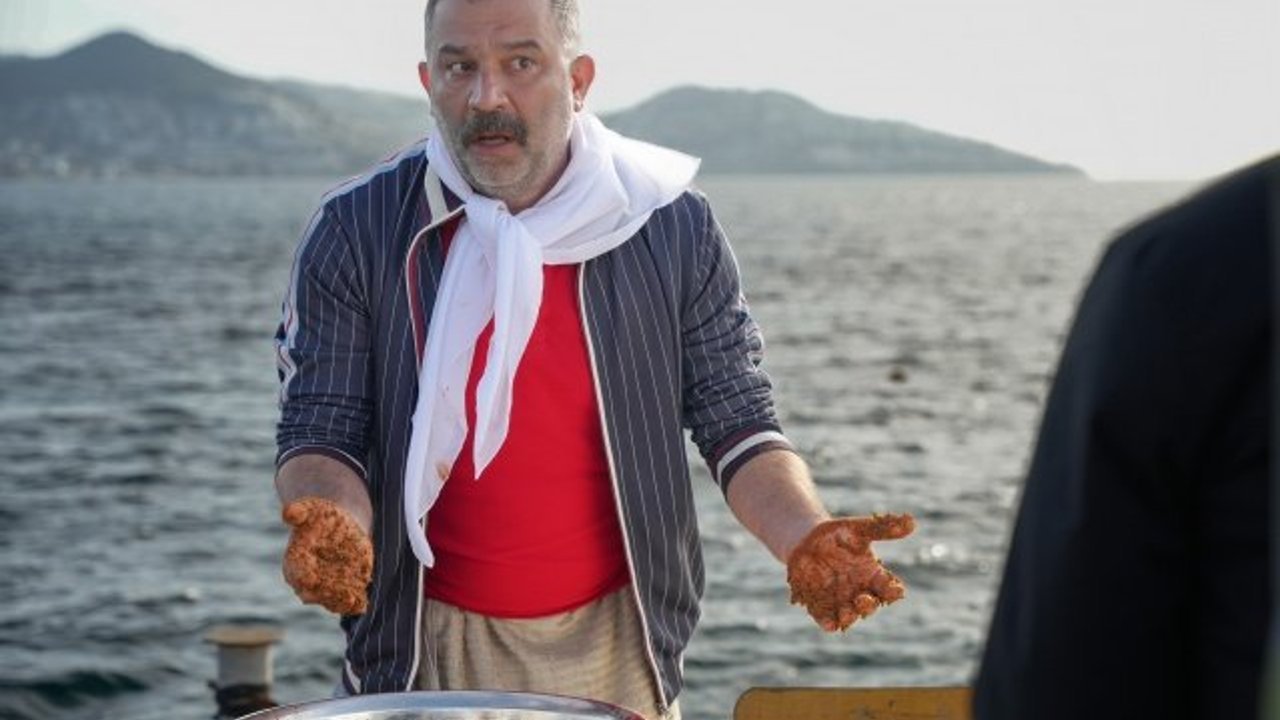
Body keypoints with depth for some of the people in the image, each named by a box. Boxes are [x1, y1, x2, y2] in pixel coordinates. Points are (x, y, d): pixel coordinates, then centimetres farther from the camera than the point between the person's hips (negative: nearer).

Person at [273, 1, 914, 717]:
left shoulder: (672, 227, -5)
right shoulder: (356, 233, -8)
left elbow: (738, 419, -1)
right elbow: (321, 431, -5)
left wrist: (807, 538, -19)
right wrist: (337, 522, -27)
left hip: (618, 640, 1)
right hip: (431, 646, 0)